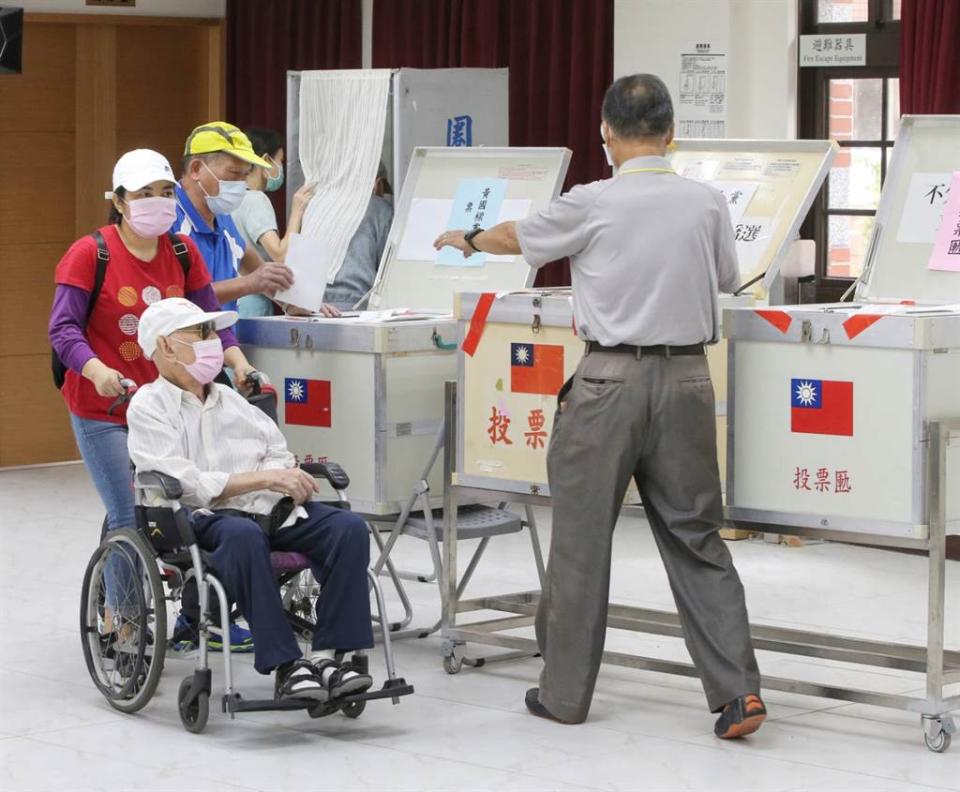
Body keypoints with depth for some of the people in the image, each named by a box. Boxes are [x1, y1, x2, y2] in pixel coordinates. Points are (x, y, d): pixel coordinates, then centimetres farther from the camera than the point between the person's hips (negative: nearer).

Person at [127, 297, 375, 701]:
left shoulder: (230, 399, 25)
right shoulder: (148, 407, 3)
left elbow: (279, 453, 22)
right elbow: (186, 485, -11)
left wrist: (286, 475, -4)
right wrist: (263, 478, -16)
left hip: (270, 510, 6)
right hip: (205, 518, -6)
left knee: (349, 527, -19)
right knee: (243, 535, -41)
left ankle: (326, 656, -24)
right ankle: (286, 666, -39)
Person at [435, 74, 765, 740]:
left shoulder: (591, 205, -8)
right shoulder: (708, 204, 0)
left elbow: (517, 238, 10)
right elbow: (726, 280, 17)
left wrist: (468, 241, 31)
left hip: (612, 379, -3)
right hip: (686, 377, 3)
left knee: (582, 538, 8)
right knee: (694, 537, 8)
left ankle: (566, 692, 15)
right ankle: (737, 689, -1)